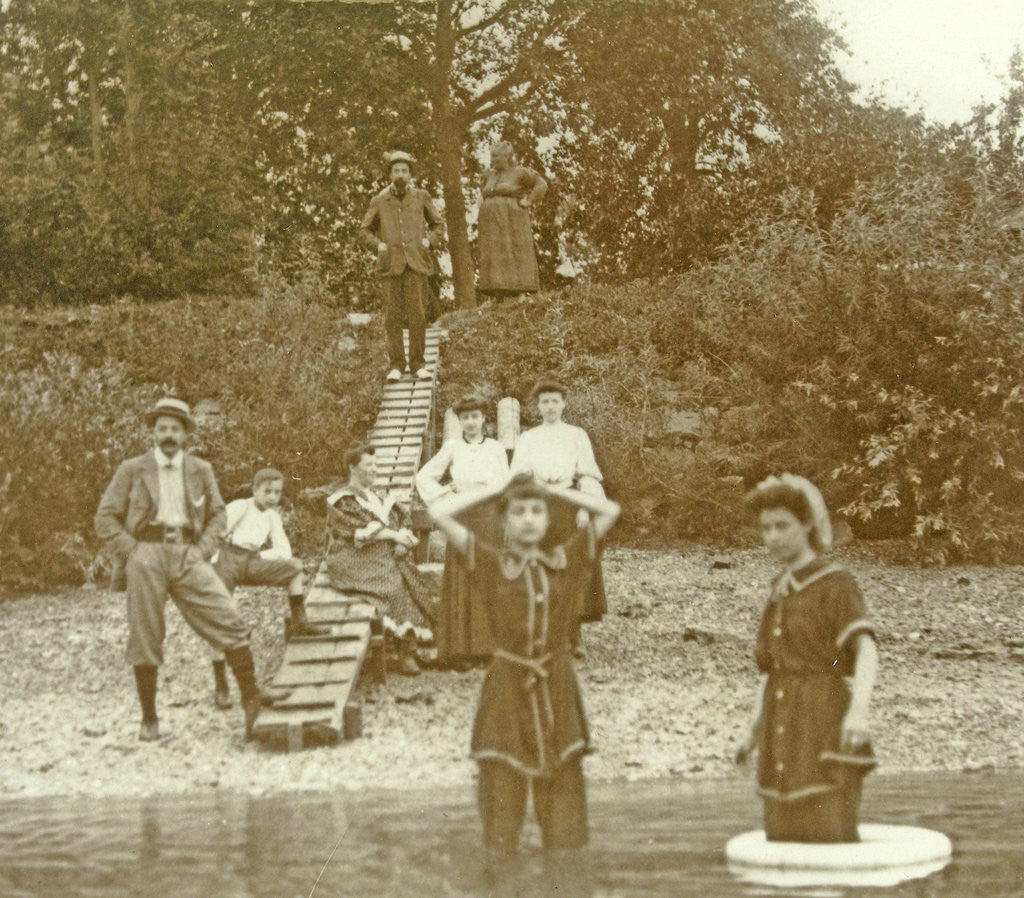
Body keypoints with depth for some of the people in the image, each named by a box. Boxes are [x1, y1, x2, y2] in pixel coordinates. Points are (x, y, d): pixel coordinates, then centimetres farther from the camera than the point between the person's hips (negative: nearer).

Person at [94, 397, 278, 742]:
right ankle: (149, 719, 14)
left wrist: (203, 551, 5)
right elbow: (105, 518, 8)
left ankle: (251, 699, -10)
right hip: (146, 555, -1)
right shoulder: (132, 470, 8)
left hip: (188, 556, 1)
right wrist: (133, 552, -4)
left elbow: (217, 513, 22)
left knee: (230, 622, -12)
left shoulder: (200, 471, 15)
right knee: (144, 640, 1)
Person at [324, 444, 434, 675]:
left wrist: (403, 539, -6)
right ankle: (406, 651, -29)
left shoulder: (376, 497, 25)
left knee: (418, 584, -22)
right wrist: (392, 534, -13)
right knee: (395, 584, -32)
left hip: (387, 554, 6)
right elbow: (359, 531, -12)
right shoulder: (341, 500, 2)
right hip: (354, 560, -6)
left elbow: (398, 524, 17)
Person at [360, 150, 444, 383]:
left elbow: (437, 224, 20)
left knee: (417, 314, -7)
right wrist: (378, 245, 2)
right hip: (390, 264, 0)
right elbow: (366, 229, 19)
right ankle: (396, 365, 3)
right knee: (392, 316, -3)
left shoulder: (421, 197, 9)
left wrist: (428, 241, 2)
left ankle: (418, 363, 3)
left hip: (416, 263, 0)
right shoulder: (379, 201, 8)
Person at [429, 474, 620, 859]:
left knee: (562, 780, 6)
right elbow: (440, 514, -10)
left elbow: (609, 510, 5)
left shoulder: (565, 559, 3)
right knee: (503, 782, 2)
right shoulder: (491, 561, -3)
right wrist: (496, 491, -2)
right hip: (508, 686, -2)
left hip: (556, 685, 2)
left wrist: (554, 491, 5)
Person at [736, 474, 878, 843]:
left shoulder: (836, 584, -5)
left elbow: (866, 649, -20)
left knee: (829, 837, -10)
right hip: (781, 737, 7)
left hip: (825, 731, -6)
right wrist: (755, 729, 20)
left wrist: (859, 709, -35)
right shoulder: (780, 591, 16)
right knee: (785, 839, 6)